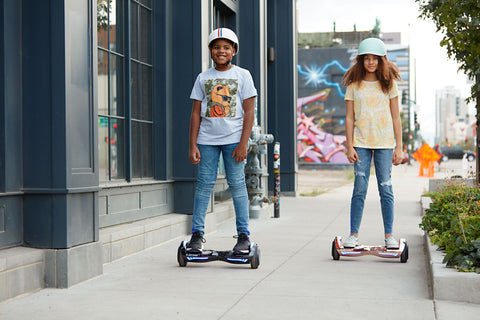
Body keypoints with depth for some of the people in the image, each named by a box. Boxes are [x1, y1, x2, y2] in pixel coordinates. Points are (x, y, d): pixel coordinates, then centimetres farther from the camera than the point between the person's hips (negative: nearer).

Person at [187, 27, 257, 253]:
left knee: (237, 184, -2)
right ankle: (197, 233, 5)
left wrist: (243, 144, -9)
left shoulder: (242, 75, 4)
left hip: (233, 139, -2)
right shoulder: (203, 78, 10)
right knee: (204, 184, 0)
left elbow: (249, 112, 0)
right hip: (207, 140, 2)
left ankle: (243, 234, 4)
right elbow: (196, 113, 9)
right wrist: (192, 145, 1)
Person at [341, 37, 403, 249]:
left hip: (384, 143, 0)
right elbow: (349, 118, 5)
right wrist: (350, 146, -2)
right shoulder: (354, 85, 6)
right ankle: (353, 234, 4)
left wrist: (399, 148, 1)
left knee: (386, 188, 0)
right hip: (361, 142, 0)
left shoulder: (389, 83, 6)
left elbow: (396, 118, 6)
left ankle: (389, 235, 7)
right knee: (359, 189, -2)